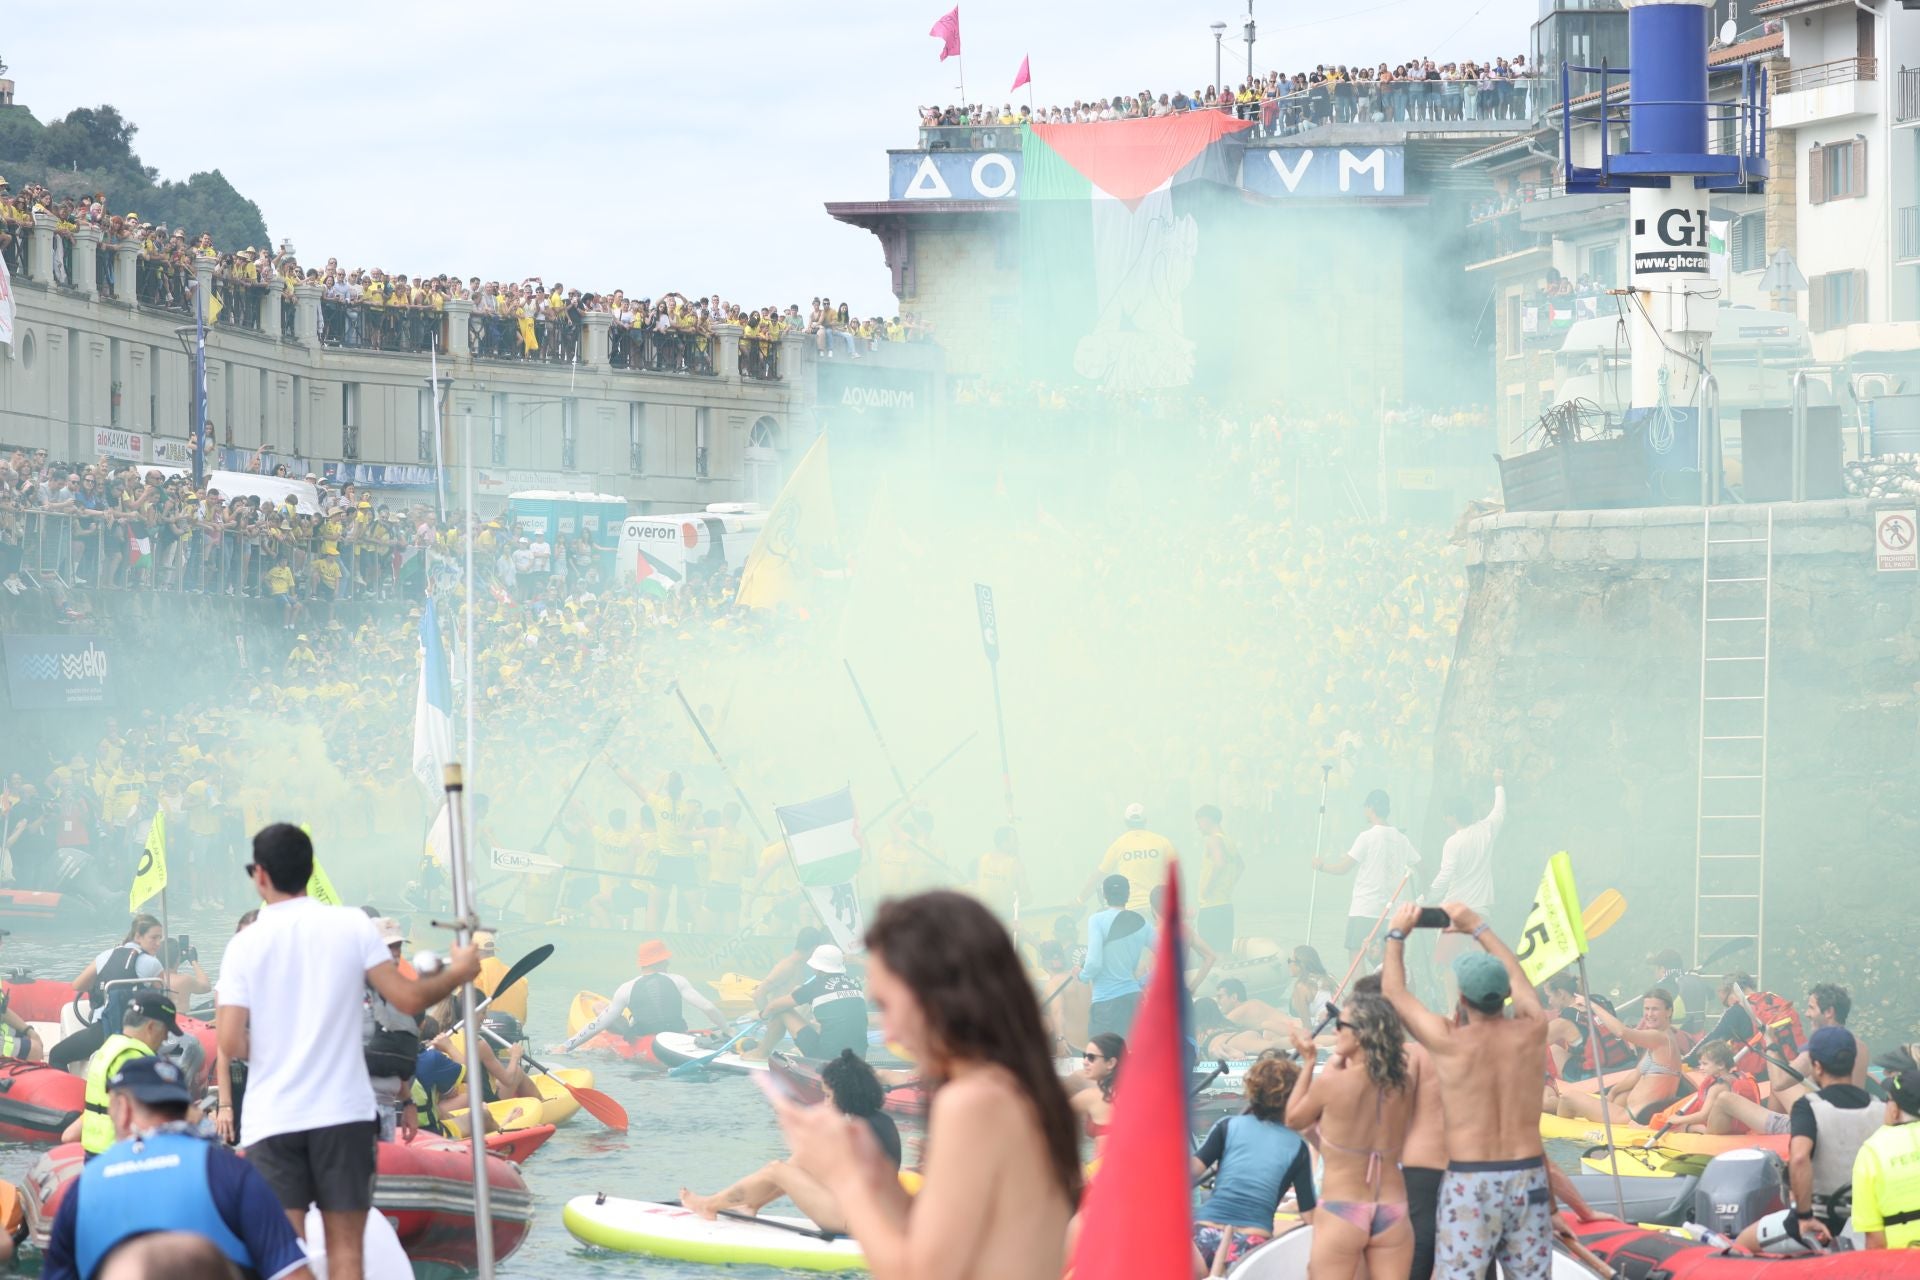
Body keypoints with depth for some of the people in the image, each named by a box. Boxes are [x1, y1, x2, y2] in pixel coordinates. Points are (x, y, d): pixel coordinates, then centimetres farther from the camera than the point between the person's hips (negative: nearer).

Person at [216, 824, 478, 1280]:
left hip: (271, 1120, -1)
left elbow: (231, 1044, -8)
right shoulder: (352, 925, -2)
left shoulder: (244, 945, -3)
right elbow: (409, 999, -3)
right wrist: (456, 974, 15)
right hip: (343, 1113, 1)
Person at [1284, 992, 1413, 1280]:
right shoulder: (1403, 1085, 0)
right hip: (1393, 1210, 4)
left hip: (1341, 1212, -4)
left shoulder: (1331, 1083, -12)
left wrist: (1307, 1061, 11)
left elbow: (1294, 1119, 6)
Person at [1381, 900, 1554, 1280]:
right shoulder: (1532, 1031, -1)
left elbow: (1394, 993, 8)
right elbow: (1516, 976, 21)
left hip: (1469, 1181, -3)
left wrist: (1397, 935, 22)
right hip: (1528, 1178, 3)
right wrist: (1478, 927, 32)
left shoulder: (1448, 1043, -9)